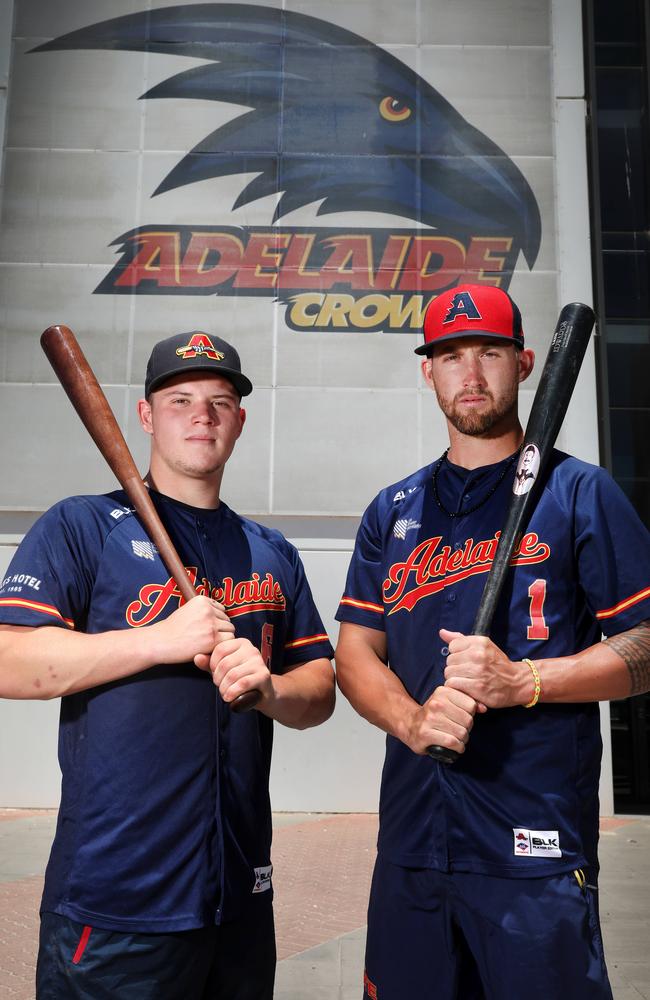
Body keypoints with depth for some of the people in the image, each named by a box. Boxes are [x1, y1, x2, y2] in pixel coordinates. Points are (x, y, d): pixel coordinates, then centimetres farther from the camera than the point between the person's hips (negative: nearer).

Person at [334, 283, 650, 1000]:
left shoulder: (579, 492, 0)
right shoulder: (393, 511, 10)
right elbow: (354, 653, 8)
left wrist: (522, 682, -18)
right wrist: (413, 720, -12)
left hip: (537, 851, -3)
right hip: (410, 841, 4)